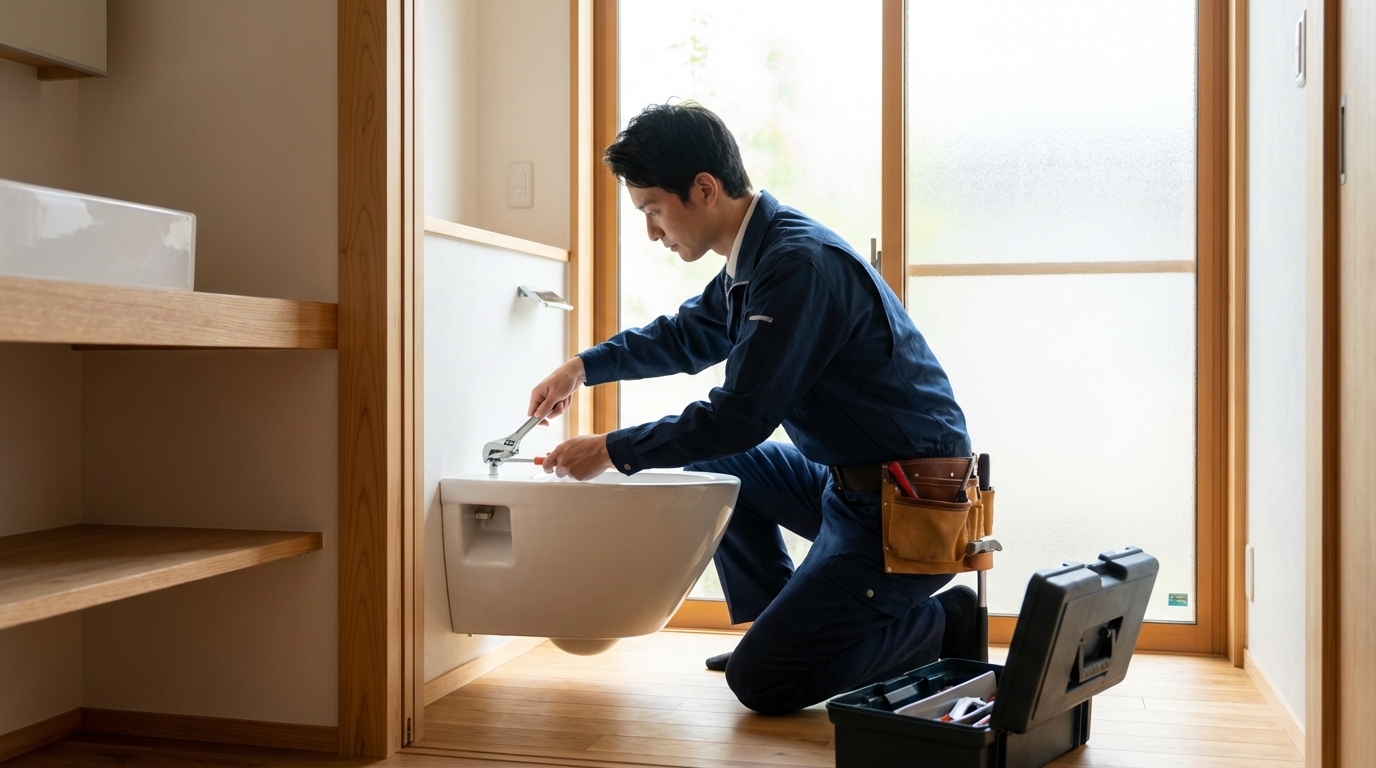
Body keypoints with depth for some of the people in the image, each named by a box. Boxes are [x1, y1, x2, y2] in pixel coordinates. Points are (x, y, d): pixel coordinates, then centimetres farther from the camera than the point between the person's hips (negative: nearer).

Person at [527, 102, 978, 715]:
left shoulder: (801, 264, -23)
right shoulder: (755, 256, 8)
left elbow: (742, 416, -22)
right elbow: (687, 335, 28)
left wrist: (613, 451, -12)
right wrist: (587, 365, 20)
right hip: (851, 482, 9)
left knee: (759, 682, -8)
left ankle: (943, 627, 3)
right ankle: (777, 625, 22)